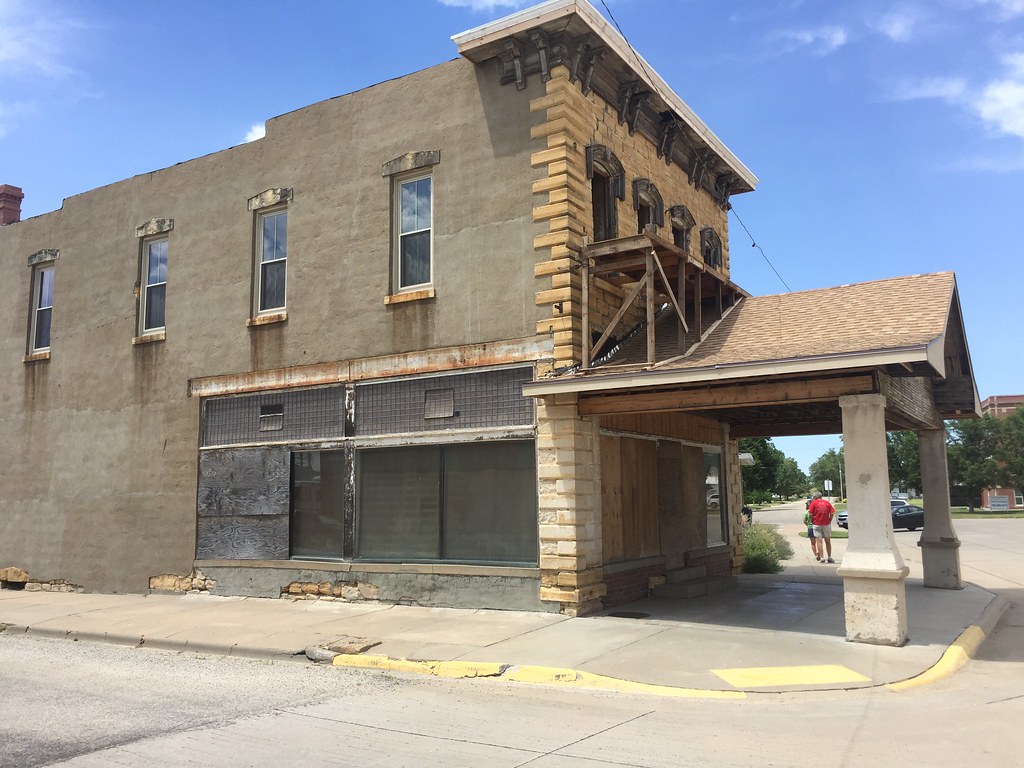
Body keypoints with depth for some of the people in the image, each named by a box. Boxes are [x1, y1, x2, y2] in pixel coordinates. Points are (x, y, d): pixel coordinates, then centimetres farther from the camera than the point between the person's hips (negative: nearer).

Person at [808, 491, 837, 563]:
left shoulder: (814, 503, -3)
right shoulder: (827, 502, 5)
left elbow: (810, 514, -8)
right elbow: (832, 513, -2)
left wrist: (812, 522, 6)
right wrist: (829, 521, 8)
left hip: (817, 524, -2)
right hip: (826, 524, 2)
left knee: (819, 541, 0)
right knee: (828, 541, 12)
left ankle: (821, 557, -5)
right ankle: (829, 557, 17)